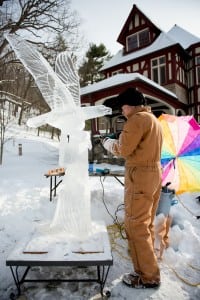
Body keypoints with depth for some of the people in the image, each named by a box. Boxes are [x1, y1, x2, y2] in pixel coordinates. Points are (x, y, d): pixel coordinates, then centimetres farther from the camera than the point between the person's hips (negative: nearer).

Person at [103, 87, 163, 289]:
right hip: (154, 172, 10)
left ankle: (148, 276, 11)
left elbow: (124, 149, -13)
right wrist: (118, 143, 11)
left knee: (135, 226, 0)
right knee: (146, 224, 17)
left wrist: (109, 144, 5)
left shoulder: (138, 119, -12)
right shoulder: (154, 119, 19)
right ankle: (147, 267, 29)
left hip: (140, 175, -10)